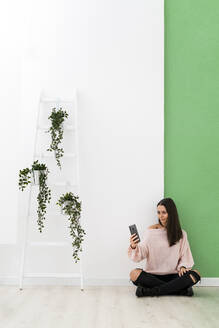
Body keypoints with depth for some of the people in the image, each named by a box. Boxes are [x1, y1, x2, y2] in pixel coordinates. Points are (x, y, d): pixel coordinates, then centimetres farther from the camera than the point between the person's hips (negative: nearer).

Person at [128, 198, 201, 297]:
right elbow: (140, 254, -3)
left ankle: (150, 291, -24)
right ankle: (180, 289, -24)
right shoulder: (151, 231, 2)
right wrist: (134, 247, -24)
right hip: (153, 276, -1)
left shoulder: (181, 234, 7)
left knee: (195, 274, -26)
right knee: (134, 273, -30)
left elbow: (185, 256, 10)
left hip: (173, 276, 1)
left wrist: (182, 266, -11)